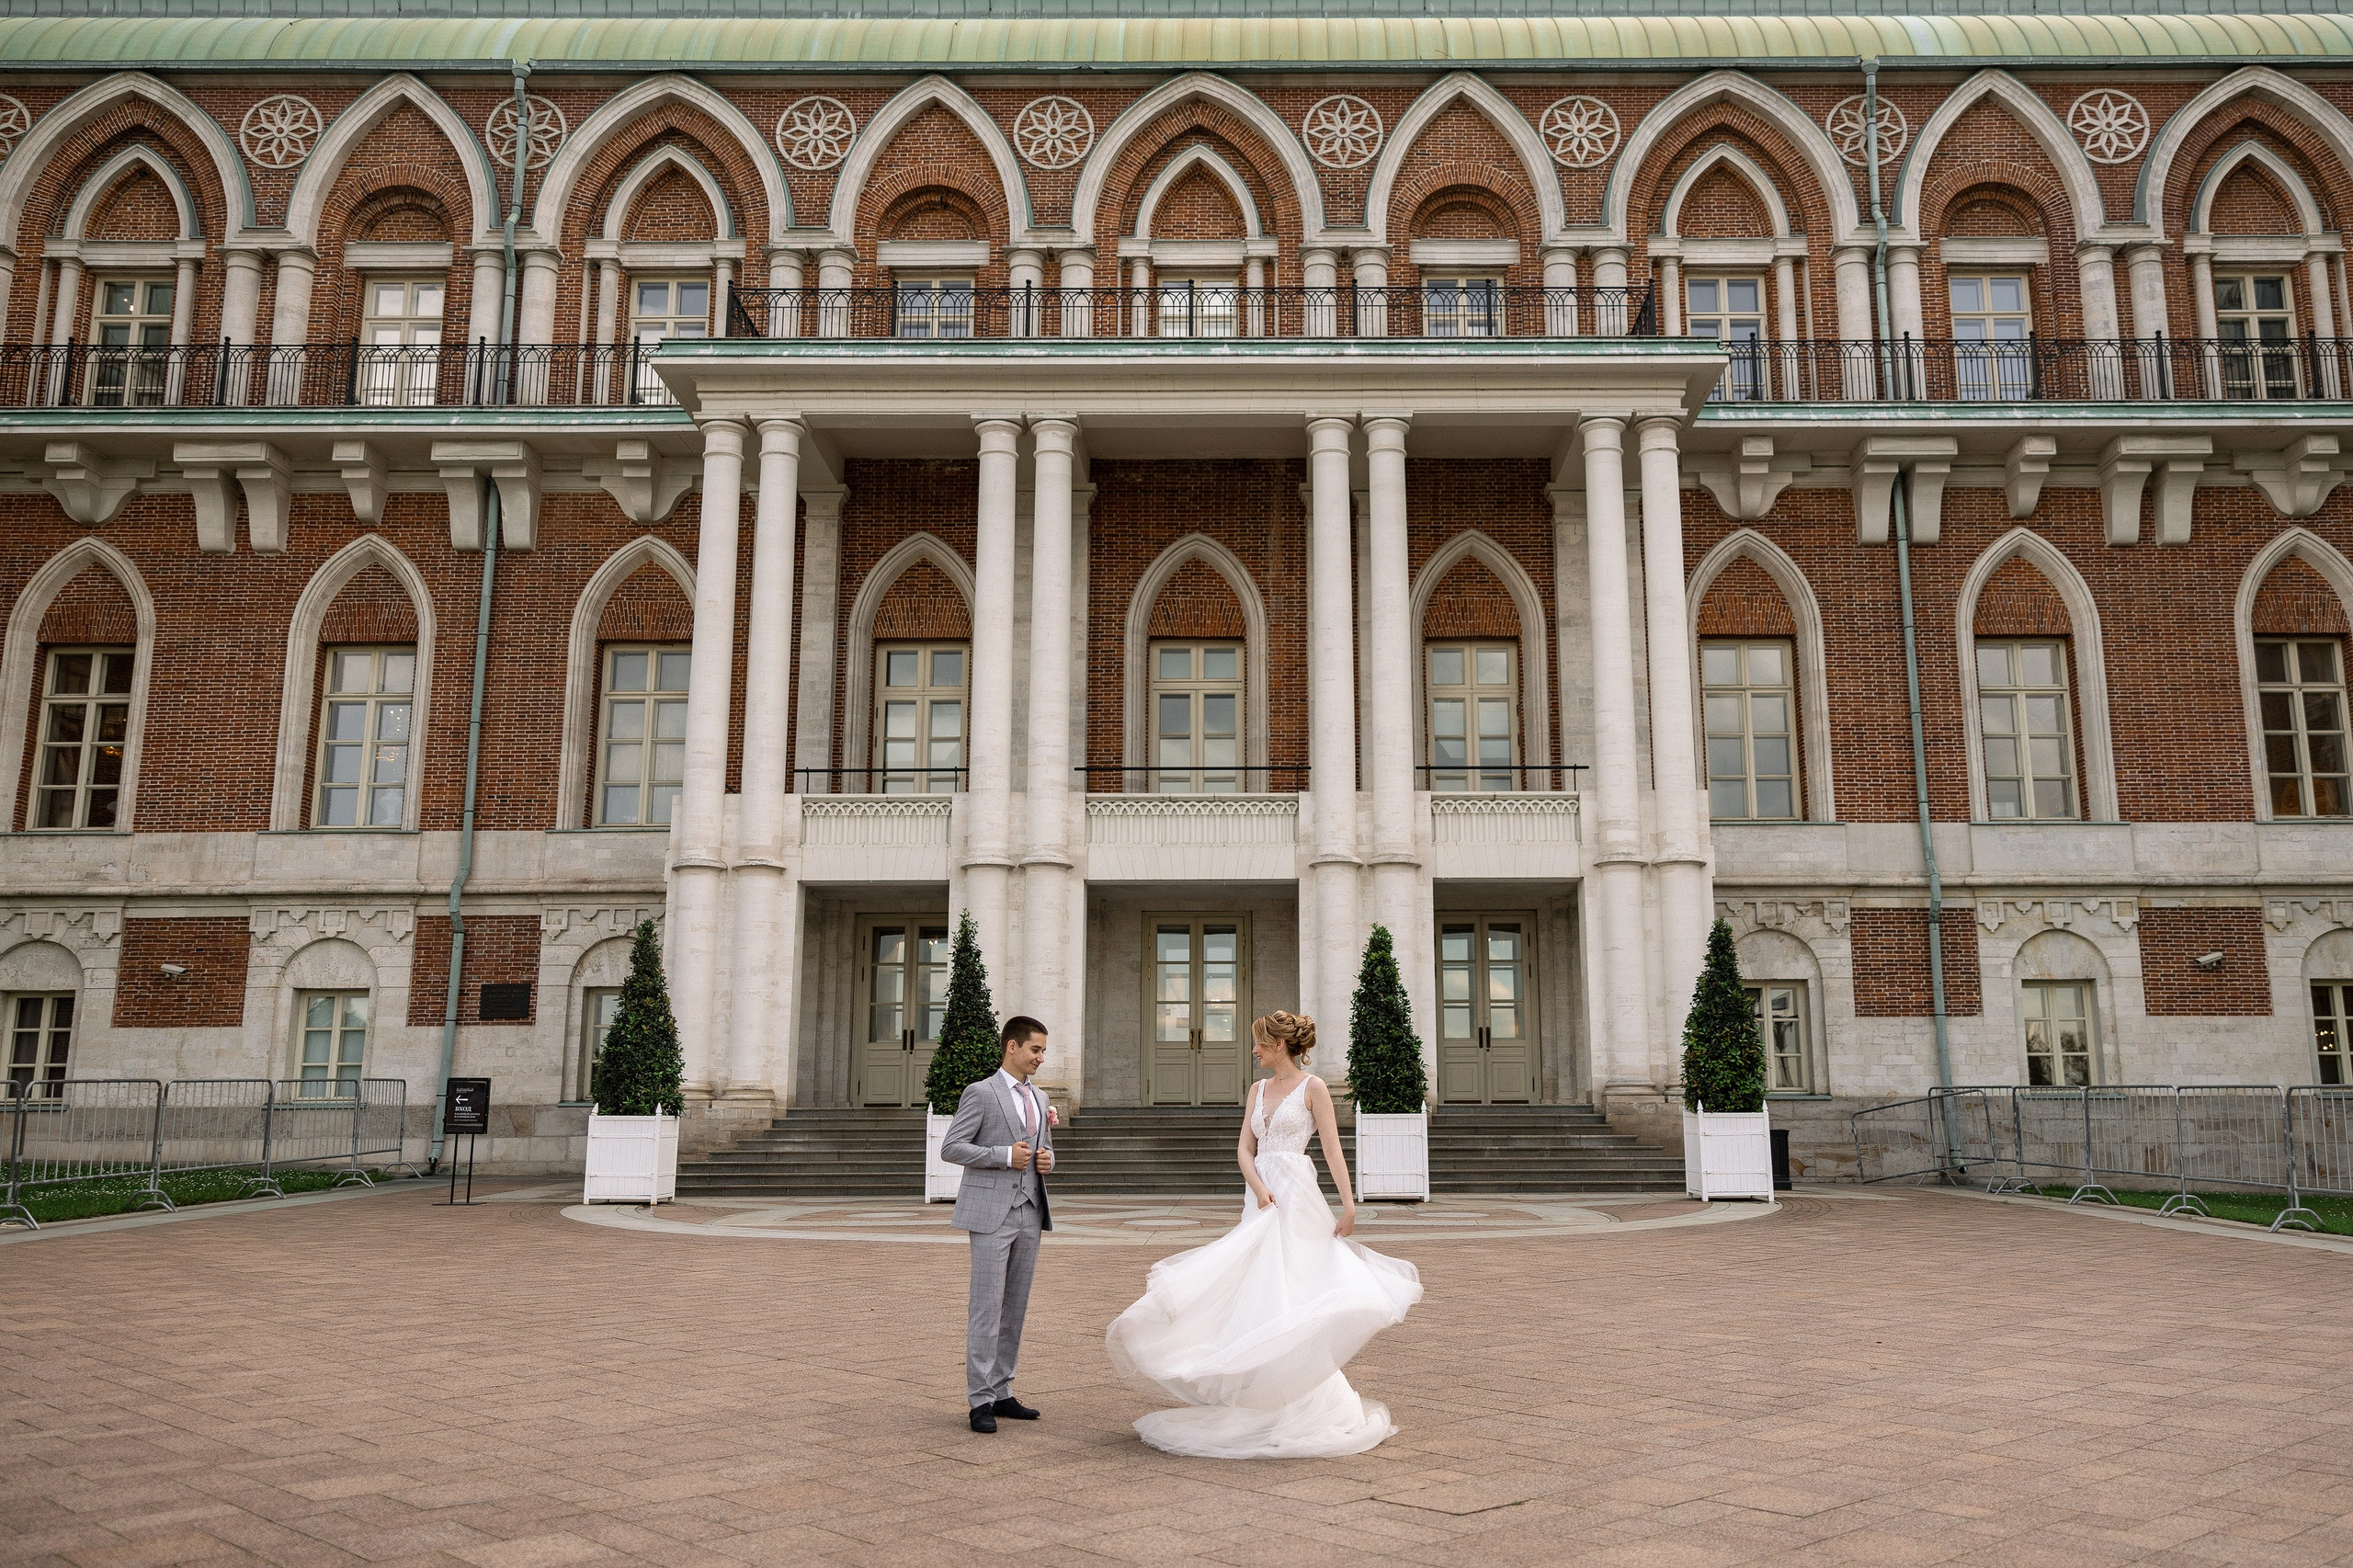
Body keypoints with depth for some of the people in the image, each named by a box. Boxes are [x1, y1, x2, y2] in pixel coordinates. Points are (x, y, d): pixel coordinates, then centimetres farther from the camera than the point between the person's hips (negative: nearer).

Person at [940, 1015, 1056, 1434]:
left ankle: (1001, 1393, 18)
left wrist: (1046, 1160, 2)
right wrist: (1004, 1156, -16)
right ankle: (980, 1400, -1)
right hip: (992, 1214, -7)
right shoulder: (980, 1093, -5)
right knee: (987, 1307, -6)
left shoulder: (1039, 1098, 16)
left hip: (1029, 1213, 7)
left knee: (1015, 1308, 10)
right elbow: (950, 1147, -10)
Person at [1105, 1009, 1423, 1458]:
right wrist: (1259, 1190, -10)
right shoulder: (1258, 1089, 13)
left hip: (1297, 1194, -7)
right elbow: (1245, 1149, 8)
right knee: (1254, 1288, 7)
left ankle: (1298, 1408, 3)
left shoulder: (1312, 1087, -4)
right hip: (1261, 1196, 7)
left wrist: (1348, 1203, -17)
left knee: (1287, 1289, -6)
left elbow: (1332, 1149, -9)